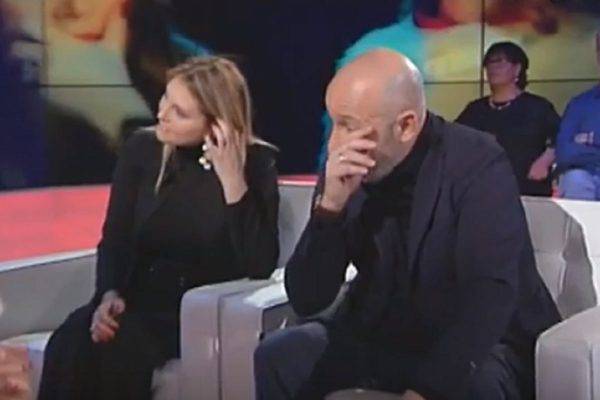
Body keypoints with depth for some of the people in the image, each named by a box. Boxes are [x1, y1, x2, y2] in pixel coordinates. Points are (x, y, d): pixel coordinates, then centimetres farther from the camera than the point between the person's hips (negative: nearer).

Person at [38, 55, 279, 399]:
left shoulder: (256, 163, -7)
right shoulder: (142, 149, 3)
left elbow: (260, 266, -17)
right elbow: (115, 238, 5)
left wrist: (232, 180, -23)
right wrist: (110, 294, -15)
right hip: (140, 299, 4)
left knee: (121, 345, -31)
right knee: (71, 343, -28)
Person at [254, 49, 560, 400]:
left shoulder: (477, 164, -17)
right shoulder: (344, 170, -5)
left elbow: (491, 292, -28)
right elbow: (306, 300, -9)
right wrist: (330, 205, -23)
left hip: (473, 343, -4)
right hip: (378, 335, 5)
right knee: (276, 359, -15)